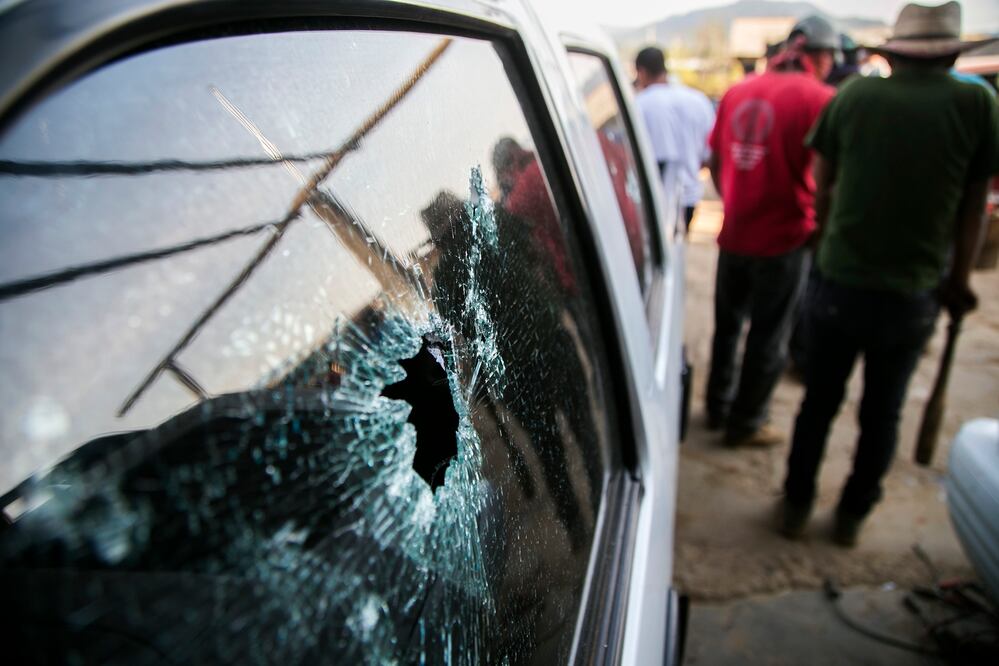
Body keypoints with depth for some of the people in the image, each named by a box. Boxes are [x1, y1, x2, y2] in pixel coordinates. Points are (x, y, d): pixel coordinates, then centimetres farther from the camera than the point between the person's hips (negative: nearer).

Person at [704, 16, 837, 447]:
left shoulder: (738, 92, 5)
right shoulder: (819, 98, -13)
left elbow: (715, 161, 13)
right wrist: (821, 222, 1)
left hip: (734, 233, 6)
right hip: (784, 238, -5)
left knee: (727, 324, 21)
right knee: (769, 338, 9)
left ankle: (718, 407, 34)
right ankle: (745, 424, 20)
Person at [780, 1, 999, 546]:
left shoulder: (854, 96, -4)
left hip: (841, 284, 0)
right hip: (913, 295, 0)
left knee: (819, 403, 16)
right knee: (882, 413, 17)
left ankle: (796, 506, 28)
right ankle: (852, 516, 31)